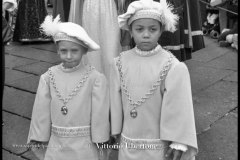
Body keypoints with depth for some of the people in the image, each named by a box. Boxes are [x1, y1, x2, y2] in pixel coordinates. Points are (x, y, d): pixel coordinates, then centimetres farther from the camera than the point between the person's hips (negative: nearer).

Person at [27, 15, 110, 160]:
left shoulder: (96, 78, -13)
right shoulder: (49, 77, -4)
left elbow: (100, 113, -8)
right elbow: (41, 110, 2)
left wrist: (100, 142, -2)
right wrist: (39, 139, 6)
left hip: (85, 145, -2)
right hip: (57, 144, 3)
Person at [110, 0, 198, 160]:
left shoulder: (174, 67, -16)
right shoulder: (120, 63, -5)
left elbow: (179, 107, -14)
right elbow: (116, 103, 2)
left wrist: (179, 143, -12)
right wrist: (116, 131, 9)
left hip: (161, 144, -3)